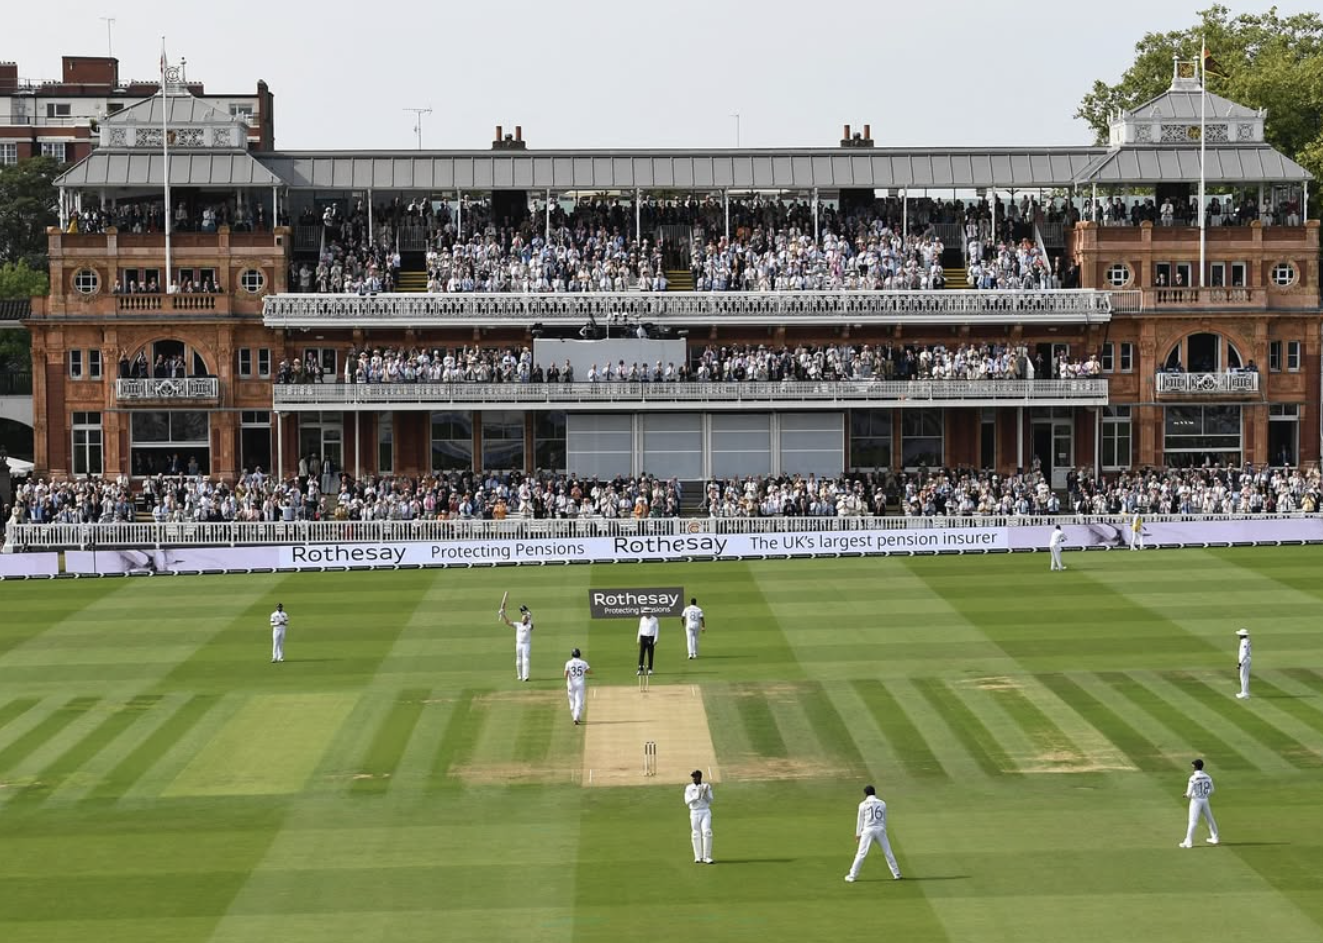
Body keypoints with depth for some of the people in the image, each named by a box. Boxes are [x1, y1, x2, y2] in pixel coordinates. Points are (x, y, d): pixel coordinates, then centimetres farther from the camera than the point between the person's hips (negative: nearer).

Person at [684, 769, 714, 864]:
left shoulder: (707, 786, 4)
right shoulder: (689, 788, 3)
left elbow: (710, 801, -1)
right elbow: (687, 801, -8)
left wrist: (705, 794, -18)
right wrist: (697, 796, -19)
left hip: (706, 812, -1)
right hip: (694, 813, 1)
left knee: (707, 832, -12)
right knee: (696, 834, 2)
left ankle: (706, 857, -9)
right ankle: (698, 857, 11)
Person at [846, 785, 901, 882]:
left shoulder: (863, 804, 0)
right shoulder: (882, 804, 9)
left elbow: (860, 820, 3)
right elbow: (884, 819, 14)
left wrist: (858, 834, 10)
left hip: (868, 830, -3)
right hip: (880, 830, 3)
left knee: (861, 854, -3)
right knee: (888, 853, 11)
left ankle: (852, 876, -3)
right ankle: (896, 874, 15)